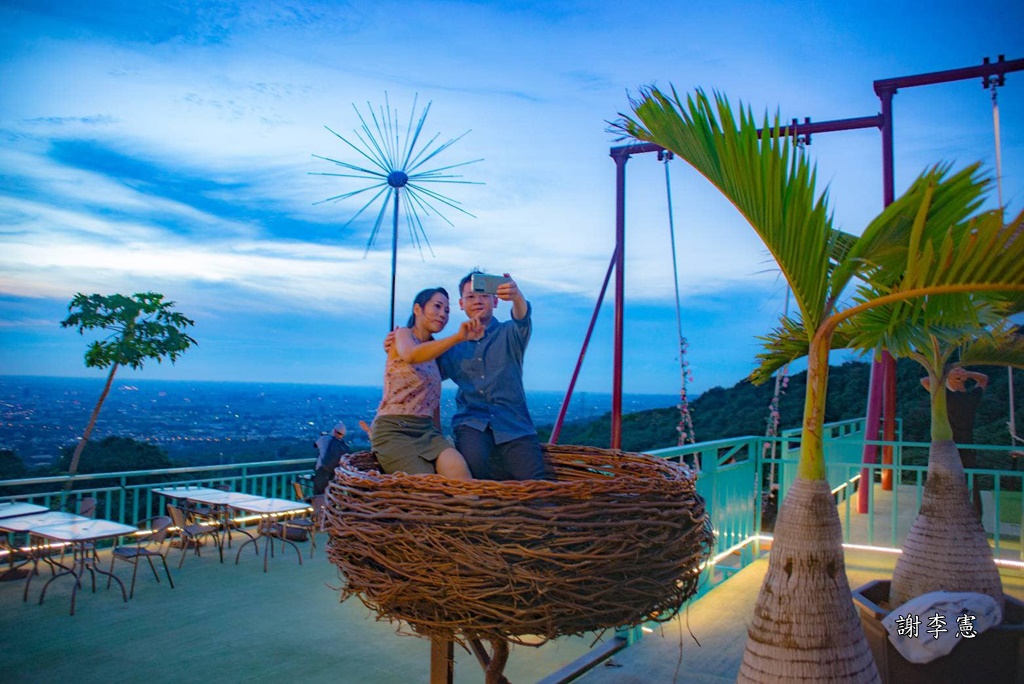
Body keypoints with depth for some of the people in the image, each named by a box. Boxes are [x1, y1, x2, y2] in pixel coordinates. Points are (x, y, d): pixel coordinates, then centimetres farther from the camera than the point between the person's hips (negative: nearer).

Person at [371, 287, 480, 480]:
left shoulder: (434, 349, 21)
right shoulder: (402, 334, 2)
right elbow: (410, 355, -25)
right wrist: (457, 338, -36)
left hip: (427, 431, 5)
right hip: (394, 429, -5)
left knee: (460, 473, -24)